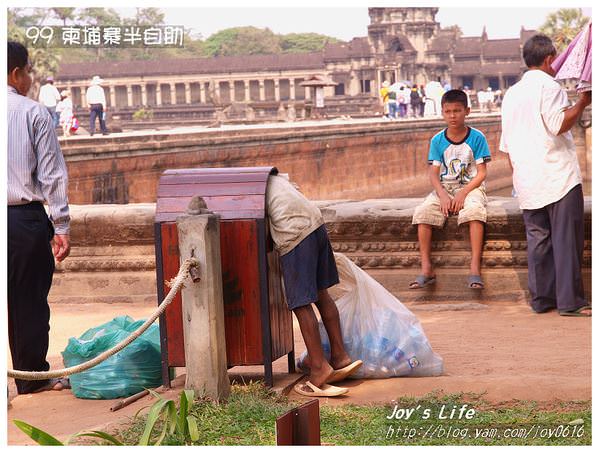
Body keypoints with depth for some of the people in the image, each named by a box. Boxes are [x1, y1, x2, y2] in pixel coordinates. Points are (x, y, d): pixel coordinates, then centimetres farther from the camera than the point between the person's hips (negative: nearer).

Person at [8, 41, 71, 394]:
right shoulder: (34, 113, -5)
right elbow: (52, 174, -7)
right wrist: (62, 226, -4)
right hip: (26, 217, -3)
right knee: (30, 300, 7)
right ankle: (33, 376, 16)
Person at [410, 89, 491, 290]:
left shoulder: (477, 137, -4)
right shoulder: (437, 140, 3)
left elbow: (481, 173, -6)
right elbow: (433, 173, 1)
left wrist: (463, 193, -19)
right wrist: (443, 195, -17)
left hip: (471, 186, -3)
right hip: (444, 188, 3)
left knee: (474, 210, -36)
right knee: (422, 212, -24)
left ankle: (475, 268, -34)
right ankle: (426, 268, -20)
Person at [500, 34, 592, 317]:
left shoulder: (511, 93, 17)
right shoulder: (548, 86, -7)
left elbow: (506, 145, 20)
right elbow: (558, 124, -19)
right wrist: (581, 103, -9)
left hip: (527, 182, 7)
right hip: (558, 175, -7)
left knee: (538, 239, 9)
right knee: (566, 238, -5)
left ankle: (541, 299, 9)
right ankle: (570, 301, -6)